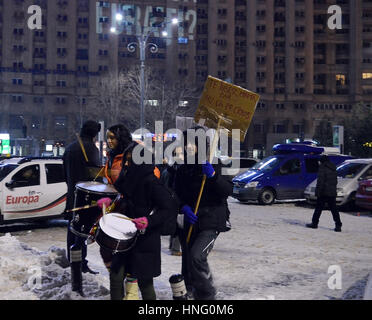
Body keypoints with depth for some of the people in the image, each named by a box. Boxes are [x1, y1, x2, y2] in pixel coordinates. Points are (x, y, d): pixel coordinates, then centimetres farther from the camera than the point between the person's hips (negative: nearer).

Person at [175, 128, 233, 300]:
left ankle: (207, 294, -7)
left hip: (211, 222, -6)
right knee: (187, 261, 9)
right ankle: (191, 293, 28)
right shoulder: (183, 169, 11)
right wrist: (184, 207, -6)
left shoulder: (213, 165, -4)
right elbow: (177, 194, 14)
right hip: (190, 222, 6)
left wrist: (213, 175, -28)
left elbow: (228, 191, -13)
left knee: (197, 255, -23)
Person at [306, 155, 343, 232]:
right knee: (334, 209, 5)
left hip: (324, 192, -7)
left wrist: (318, 191, -16)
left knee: (318, 208, 4)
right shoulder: (333, 169, 15)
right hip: (332, 192, 7)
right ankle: (338, 225, -2)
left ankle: (314, 223, 11)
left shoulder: (323, 168, -10)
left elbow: (320, 180, -17)